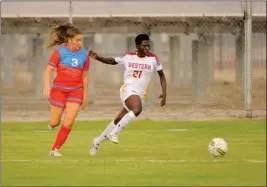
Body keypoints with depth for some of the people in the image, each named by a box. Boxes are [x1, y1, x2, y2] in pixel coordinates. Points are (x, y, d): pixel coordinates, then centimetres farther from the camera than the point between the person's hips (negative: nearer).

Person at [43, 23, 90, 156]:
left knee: (69, 123, -10)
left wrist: (85, 95, 12)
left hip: (76, 91, 2)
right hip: (59, 89, -2)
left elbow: (85, 76, 10)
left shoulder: (84, 54, 2)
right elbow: (48, 71, -8)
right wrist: (46, 88, -20)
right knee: (54, 123, 3)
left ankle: (55, 149, 2)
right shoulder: (60, 52, -6)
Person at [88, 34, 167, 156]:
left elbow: (161, 75, 10)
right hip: (128, 90, -3)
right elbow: (112, 61, 15)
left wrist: (164, 93, 0)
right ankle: (114, 133, -25)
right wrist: (97, 58, 0)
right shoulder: (128, 57, -1)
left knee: (119, 120, 9)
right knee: (137, 109, -35)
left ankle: (98, 141, 28)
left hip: (141, 95, 3)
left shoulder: (153, 59, -1)